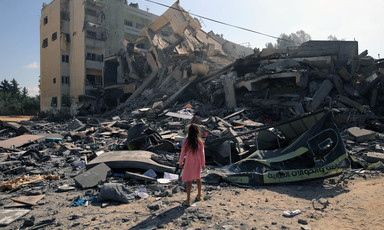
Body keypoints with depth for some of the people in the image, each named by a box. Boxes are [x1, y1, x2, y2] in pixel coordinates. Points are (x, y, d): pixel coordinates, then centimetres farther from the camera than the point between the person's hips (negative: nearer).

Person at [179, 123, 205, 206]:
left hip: (189, 163, -2)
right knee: (198, 178, 21)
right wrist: (203, 164, 3)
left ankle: (188, 200, 7)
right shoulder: (200, 141, -10)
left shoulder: (186, 141, -14)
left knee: (189, 180, 4)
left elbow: (183, 153, -8)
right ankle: (199, 195, 37)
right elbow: (202, 154, -7)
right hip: (197, 162, 3)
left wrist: (180, 162, 5)